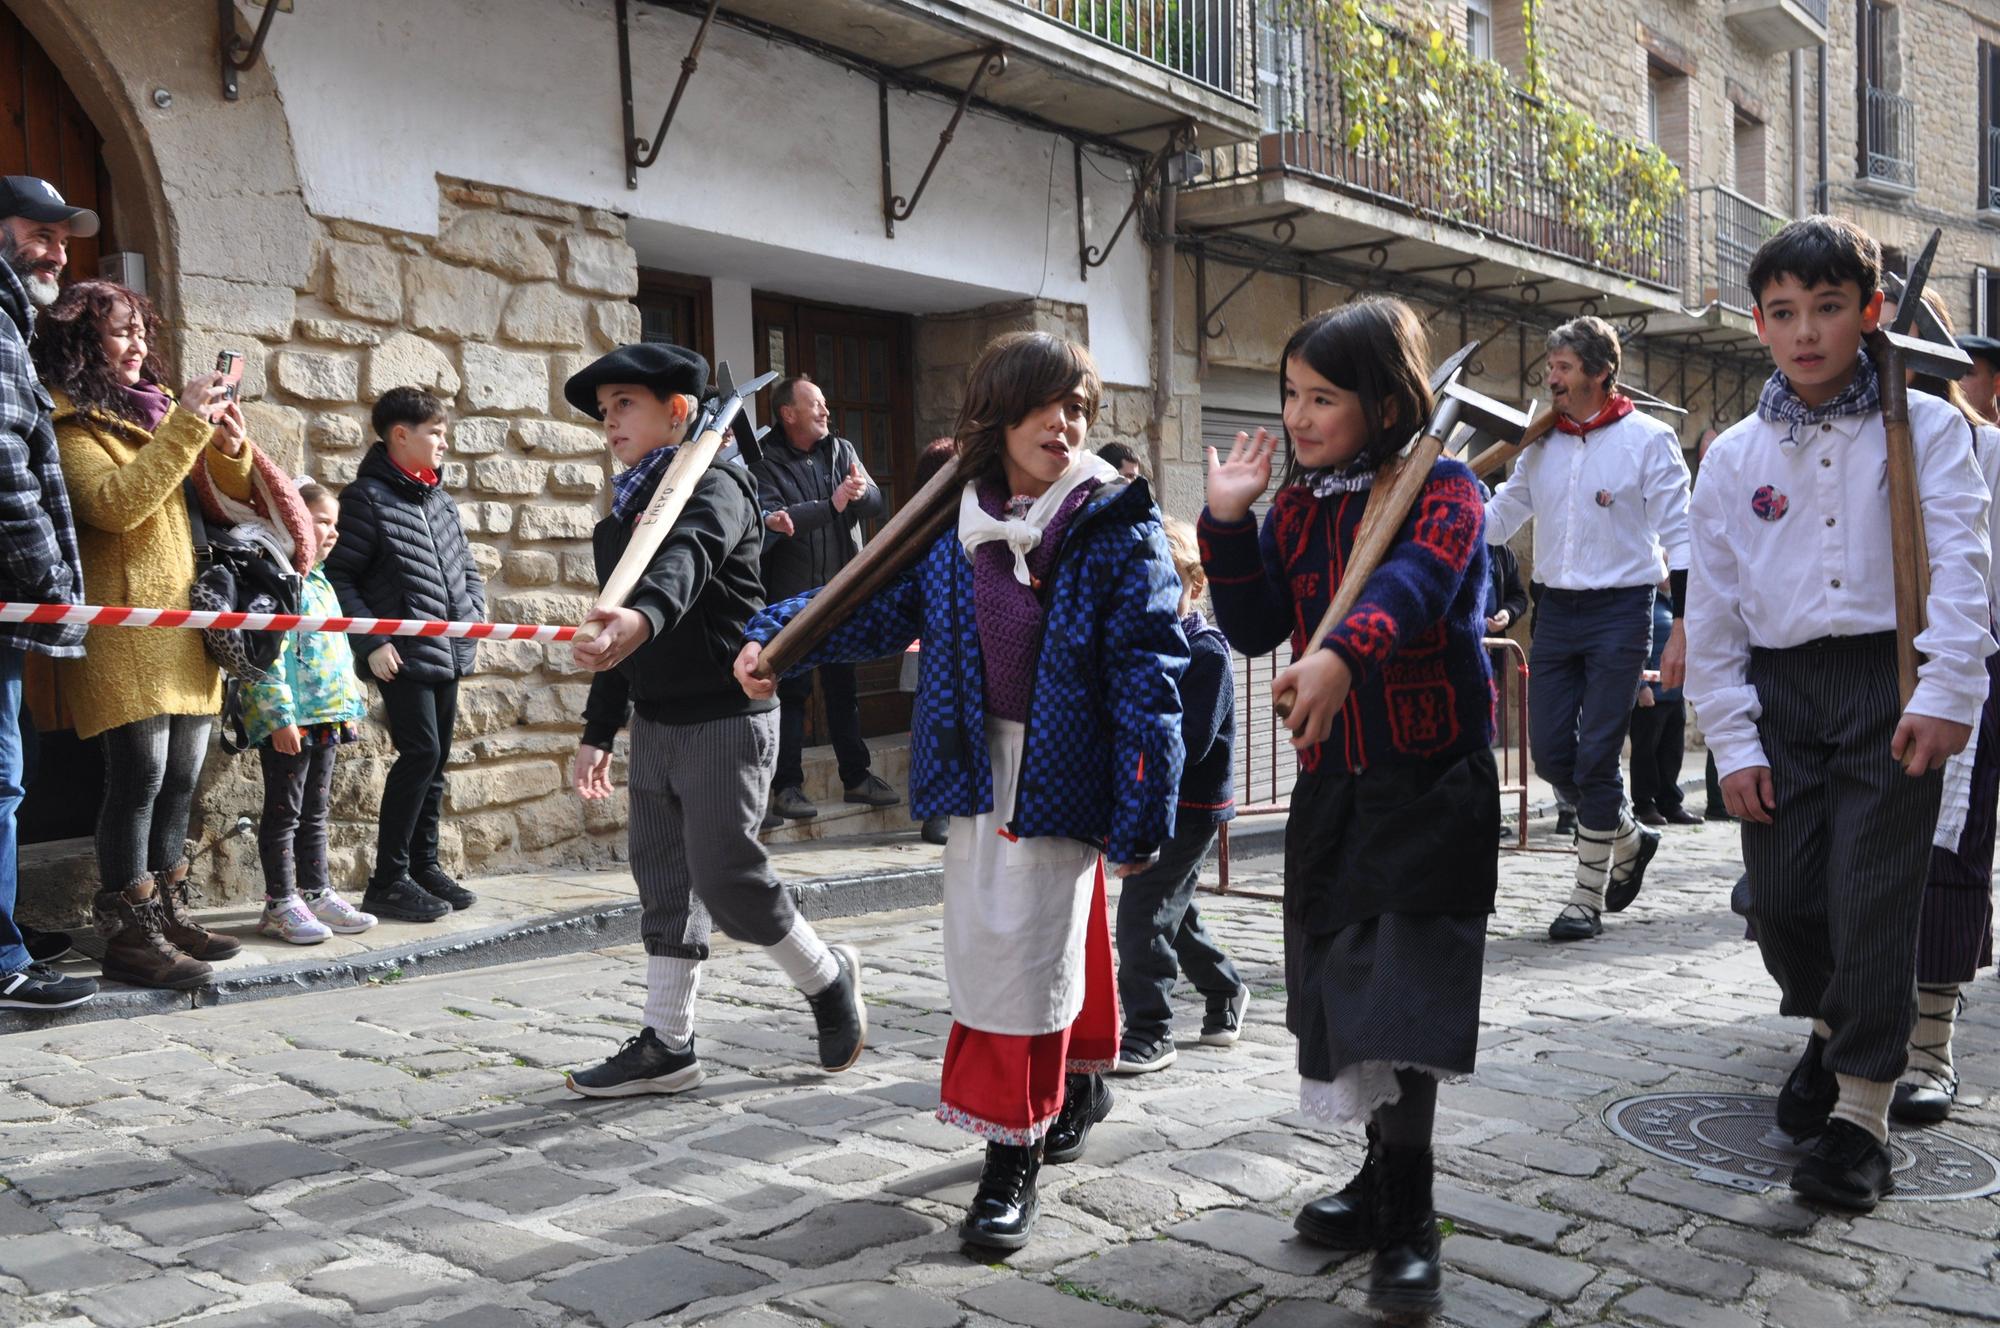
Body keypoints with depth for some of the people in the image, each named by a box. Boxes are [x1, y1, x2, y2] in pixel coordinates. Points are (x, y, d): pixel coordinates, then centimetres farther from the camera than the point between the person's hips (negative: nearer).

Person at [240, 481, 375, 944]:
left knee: (315, 811, 15)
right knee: (284, 812, 0)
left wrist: (351, 706, 19)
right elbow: (269, 657, -20)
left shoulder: (321, 584, 16)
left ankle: (317, 893, 23)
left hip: (326, 717, 9)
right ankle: (280, 904, 7)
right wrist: (282, 717, -23)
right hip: (289, 721, -9)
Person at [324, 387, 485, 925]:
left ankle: (423, 865, 23)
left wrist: (473, 615, 8)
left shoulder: (440, 500, 14)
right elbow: (337, 576, -11)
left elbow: (467, 567, 24)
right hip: (403, 654, -8)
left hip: (448, 654, 8)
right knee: (420, 752, -12)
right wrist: (371, 642, -16)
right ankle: (387, 881, -4)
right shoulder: (367, 497, -8)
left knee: (436, 759, 12)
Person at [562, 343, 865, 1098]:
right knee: (663, 881, 10)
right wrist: (598, 733, 17)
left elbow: (688, 559, -36)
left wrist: (642, 618, -56)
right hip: (653, 720, 8)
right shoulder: (625, 509, 13)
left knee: (727, 878, -6)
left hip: (723, 720, -8)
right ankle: (667, 1045, 18)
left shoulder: (712, 485, -12)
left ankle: (827, 977, 19)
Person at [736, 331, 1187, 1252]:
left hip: (1063, 774, -5)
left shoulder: (1118, 529, -9)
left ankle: (1013, 1161, 9)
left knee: (1024, 953, -5)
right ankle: (1078, 1083, 41)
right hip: (977, 765, 5)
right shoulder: (952, 522, 4)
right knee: (984, 942, 16)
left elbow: (1147, 673, -13)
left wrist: (1141, 813, -17)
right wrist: (777, 636, -7)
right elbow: (877, 607, 8)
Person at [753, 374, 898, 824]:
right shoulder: (766, 465, -5)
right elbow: (772, 519, -20)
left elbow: (876, 504, 1)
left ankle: (857, 777, 20)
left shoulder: (842, 451, 10)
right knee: (791, 690, -1)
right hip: (792, 597, -4)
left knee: (843, 687, 12)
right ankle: (787, 785, 4)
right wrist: (832, 505, -24)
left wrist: (860, 491, -21)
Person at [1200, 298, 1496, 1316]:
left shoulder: (1442, 490, -9)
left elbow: (1415, 582, -31)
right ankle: (1384, 1176, 32)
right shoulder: (1297, 504, 9)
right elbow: (1256, 629, 4)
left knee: (1403, 993, -9)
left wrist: (1342, 655, -50)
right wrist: (1229, 521, -7)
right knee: (1344, 982, 14)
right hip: (1333, 783, 7)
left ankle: (1407, 1222, 1)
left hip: (1432, 783, -6)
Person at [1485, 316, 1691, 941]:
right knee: (1550, 751, 4)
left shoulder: (1648, 438, -4)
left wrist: (1681, 629, -12)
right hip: (1556, 610, 5)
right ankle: (1628, 840, 31)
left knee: (1596, 756, -5)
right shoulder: (1541, 444, 10)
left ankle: (1588, 898, 7)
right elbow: (1495, 520, 16)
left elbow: (1678, 538, -6)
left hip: (1620, 611, -5)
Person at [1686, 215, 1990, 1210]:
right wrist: (1733, 742, 4)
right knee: (1781, 901, 3)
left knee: (1873, 895, -7)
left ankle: (1861, 1118, 2)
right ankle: (1831, 1029, 34)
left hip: (1891, 685, -3)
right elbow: (1712, 611, 8)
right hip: (1781, 691, 3)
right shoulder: (1733, 456, 9)